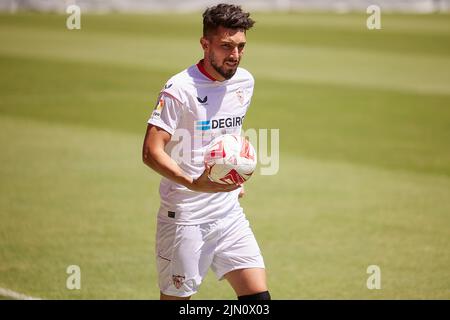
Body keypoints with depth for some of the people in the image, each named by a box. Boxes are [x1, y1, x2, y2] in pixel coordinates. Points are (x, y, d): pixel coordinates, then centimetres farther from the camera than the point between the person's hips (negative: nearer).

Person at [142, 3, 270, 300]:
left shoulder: (245, 81, 7)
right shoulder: (180, 89, -15)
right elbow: (151, 152, -20)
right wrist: (193, 183, -32)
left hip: (230, 213, 6)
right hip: (184, 217, -6)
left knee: (258, 295, -4)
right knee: (175, 298, 1)